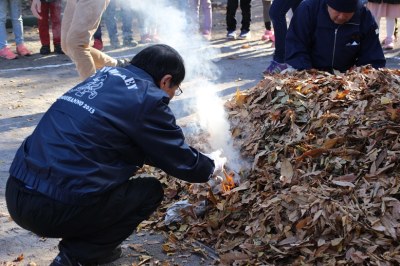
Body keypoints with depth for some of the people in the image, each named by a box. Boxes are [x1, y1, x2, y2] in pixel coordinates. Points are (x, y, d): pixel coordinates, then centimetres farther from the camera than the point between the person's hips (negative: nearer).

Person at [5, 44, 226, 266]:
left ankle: (81, 242, 23)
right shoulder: (148, 98, -6)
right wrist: (211, 167, 26)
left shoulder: (104, 78, 17)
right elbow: (183, 162, 4)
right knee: (151, 191, 12)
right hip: (57, 208, -8)